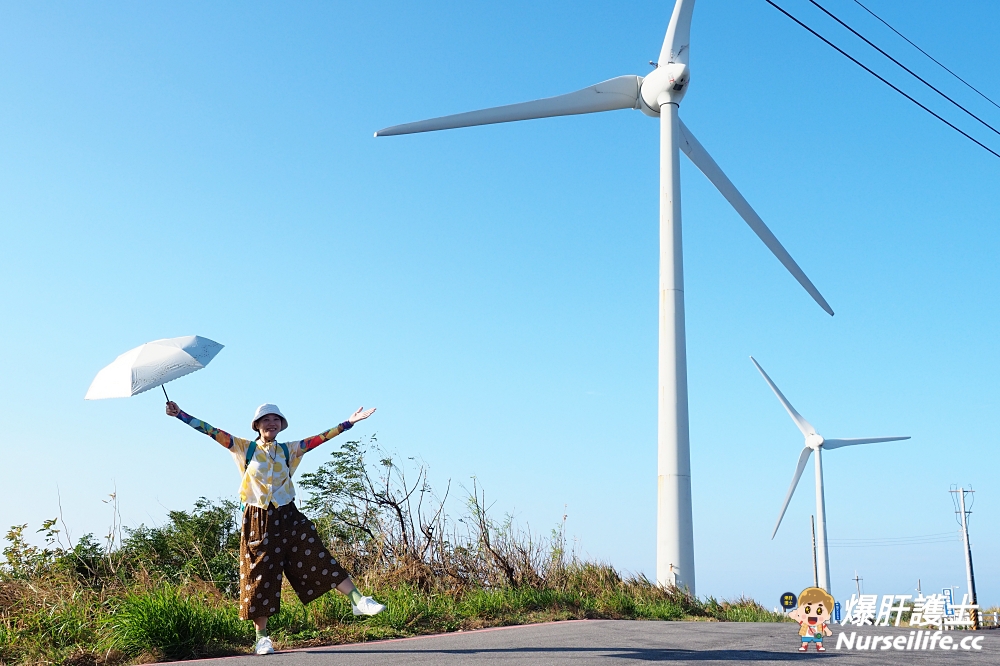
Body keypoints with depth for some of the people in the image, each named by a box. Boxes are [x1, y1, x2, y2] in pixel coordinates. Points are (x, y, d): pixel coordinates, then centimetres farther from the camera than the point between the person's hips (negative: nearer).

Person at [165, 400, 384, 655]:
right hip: (258, 521, -2)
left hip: (288, 517, 2)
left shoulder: (289, 450, 9)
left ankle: (357, 601, -7)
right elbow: (212, 431, -5)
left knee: (318, 558, -6)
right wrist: (180, 415, -12)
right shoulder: (245, 448, 2)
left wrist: (349, 423, 0)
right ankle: (262, 637, 11)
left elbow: (320, 438, 5)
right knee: (261, 577, 2)